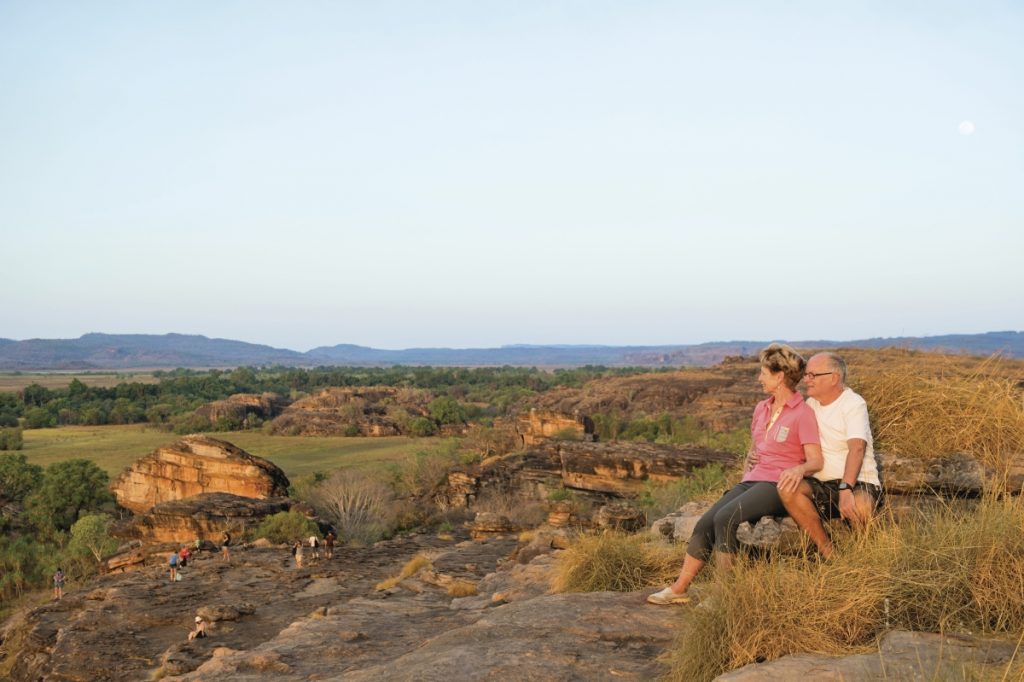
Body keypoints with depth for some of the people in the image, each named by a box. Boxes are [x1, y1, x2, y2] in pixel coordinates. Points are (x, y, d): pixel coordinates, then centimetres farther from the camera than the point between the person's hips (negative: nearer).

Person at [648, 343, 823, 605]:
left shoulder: (803, 413, -5)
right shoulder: (761, 408, 17)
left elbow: (816, 460, -12)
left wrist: (799, 469, -33)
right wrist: (742, 481, 15)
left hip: (777, 485, -7)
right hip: (751, 482, 7)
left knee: (725, 518, -30)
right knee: (704, 524, -13)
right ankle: (678, 589, -6)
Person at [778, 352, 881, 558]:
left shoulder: (853, 404, -8)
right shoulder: (811, 404, 13)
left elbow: (856, 449, -23)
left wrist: (845, 489, -38)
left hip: (857, 482, -5)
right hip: (822, 486, 5)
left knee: (859, 507, -39)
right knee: (787, 489, -26)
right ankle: (827, 552, -16)